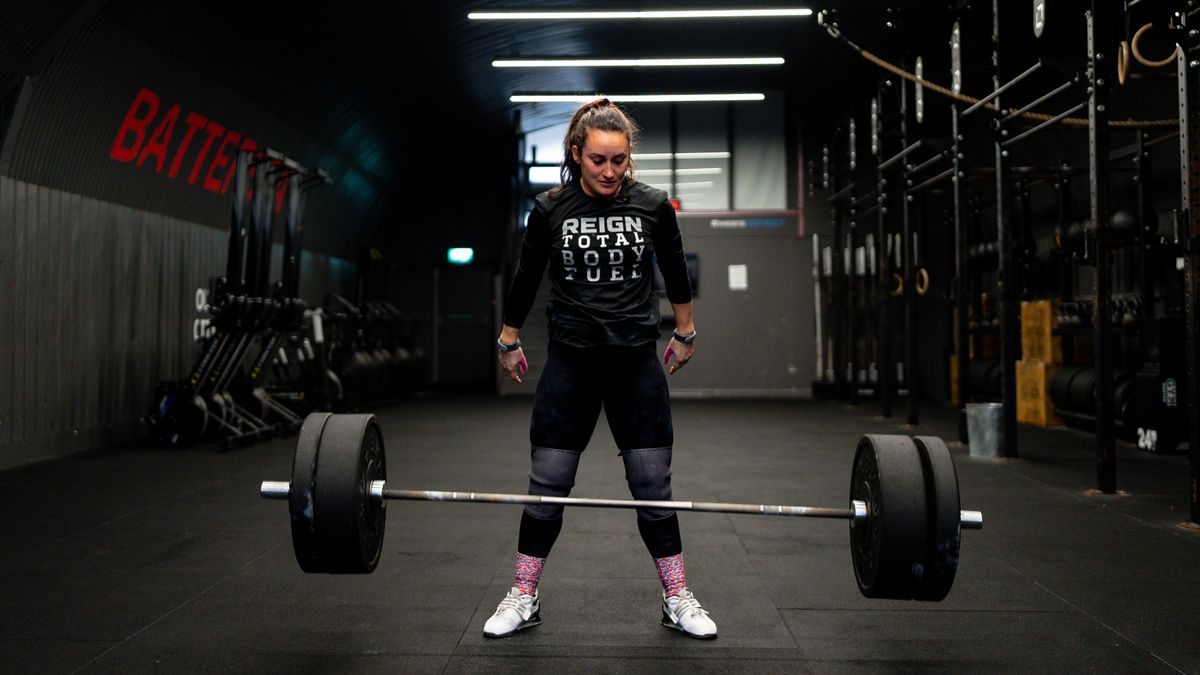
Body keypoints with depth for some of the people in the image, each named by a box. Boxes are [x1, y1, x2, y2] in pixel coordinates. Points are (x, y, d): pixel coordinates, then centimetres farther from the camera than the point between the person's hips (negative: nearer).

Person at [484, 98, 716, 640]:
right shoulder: (549, 210, -5)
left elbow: (676, 274, 12)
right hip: (570, 362, 0)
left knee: (653, 485, 5)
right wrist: (508, 340, 17)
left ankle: (677, 600, 20)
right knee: (547, 486, 4)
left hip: (636, 362, 0)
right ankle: (523, 599, 20)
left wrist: (685, 333, 20)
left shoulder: (653, 205, -4)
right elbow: (525, 280, 9)